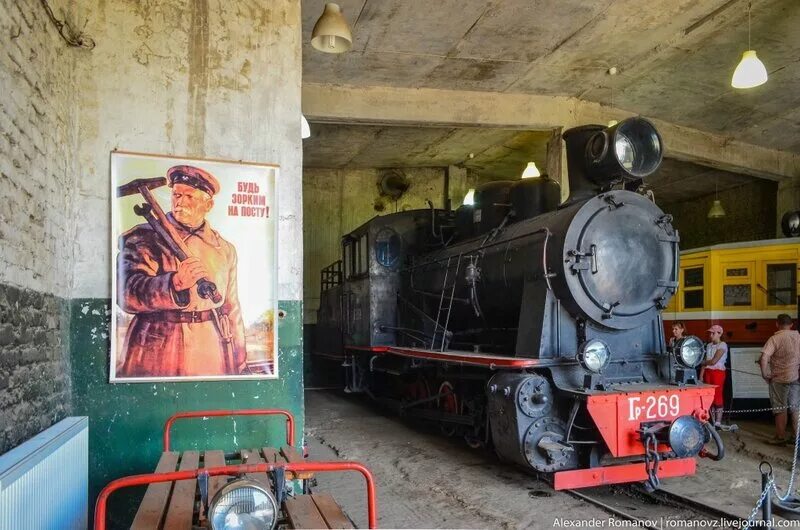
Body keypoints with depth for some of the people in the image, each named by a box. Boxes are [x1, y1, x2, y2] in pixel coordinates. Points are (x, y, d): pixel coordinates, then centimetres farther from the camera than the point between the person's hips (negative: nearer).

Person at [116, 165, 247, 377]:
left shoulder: (225, 249, 11)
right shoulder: (142, 238, -1)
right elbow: (127, 294, -16)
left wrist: (239, 367, 15)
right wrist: (174, 283, -33)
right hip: (158, 355, -3)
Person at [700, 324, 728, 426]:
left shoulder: (722, 345, -8)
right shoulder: (708, 345, 13)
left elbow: (713, 361, -15)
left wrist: (702, 362, 0)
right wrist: (701, 375, 5)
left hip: (718, 372, -6)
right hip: (708, 372, 7)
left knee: (717, 397, -6)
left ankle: (718, 422, -2)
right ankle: (712, 421, 12)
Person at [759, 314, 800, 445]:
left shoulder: (775, 339, -14)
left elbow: (764, 358, -24)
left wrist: (765, 374, -12)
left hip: (779, 379, -4)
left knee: (780, 409, 6)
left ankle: (780, 437, 13)